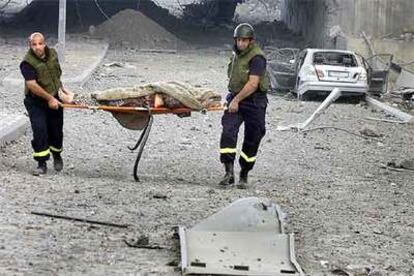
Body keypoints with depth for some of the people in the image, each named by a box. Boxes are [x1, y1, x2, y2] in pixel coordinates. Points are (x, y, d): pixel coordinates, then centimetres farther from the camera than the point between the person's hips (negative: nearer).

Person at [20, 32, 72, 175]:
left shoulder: (52, 54, 0)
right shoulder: (28, 63, -21)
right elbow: (32, 85, -29)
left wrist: (61, 89, 19)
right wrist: (50, 98, -28)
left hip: (54, 100, 5)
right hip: (36, 102, -5)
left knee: (56, 131, 12)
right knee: (39, 130, -16)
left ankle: (57, 156, 39)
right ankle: (42, 164, -7)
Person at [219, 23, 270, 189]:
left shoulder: (256, 57, -15)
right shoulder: (236, 54, 12)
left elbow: (253, 84, -23)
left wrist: (237, 100, -23)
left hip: (254, 102, -6)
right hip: (235, 99, 6)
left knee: (251, 141, 2)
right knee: (228, 132, -14)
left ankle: (244, 176, 15)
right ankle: (229, 173, -16)